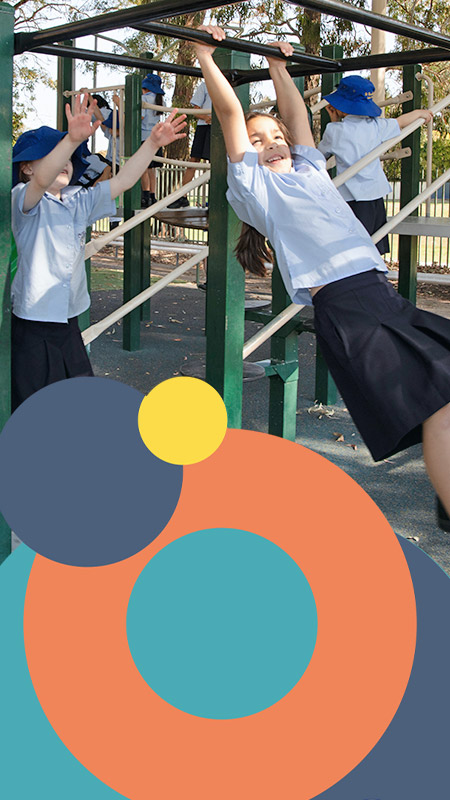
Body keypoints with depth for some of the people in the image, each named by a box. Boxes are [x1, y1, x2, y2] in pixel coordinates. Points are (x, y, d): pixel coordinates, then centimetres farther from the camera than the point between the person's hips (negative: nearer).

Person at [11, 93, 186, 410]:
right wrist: (73, 139, -47)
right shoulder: (24, 199, -9)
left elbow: (123, 181, 8)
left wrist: (153, 143, -3)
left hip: (68, 324, 7)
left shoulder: (78, 203, 11)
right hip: (32, 328, -7)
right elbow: (42, 180, -31)